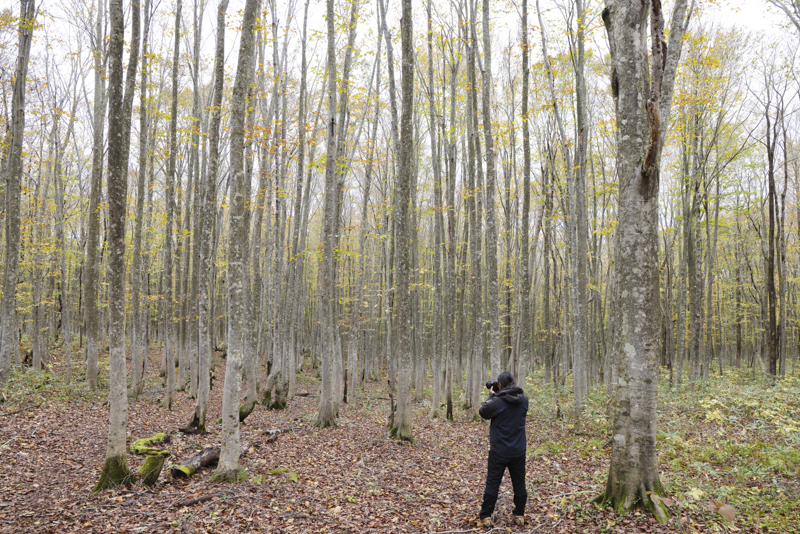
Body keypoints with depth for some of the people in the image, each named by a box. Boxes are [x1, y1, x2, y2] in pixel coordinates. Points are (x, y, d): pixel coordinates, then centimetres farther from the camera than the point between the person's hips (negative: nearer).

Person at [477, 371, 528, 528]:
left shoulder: (498, 401, -18)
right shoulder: (523, 399, -3)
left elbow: (483, 412, -4)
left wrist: (492, 395, 5)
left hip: (499, 451, -4)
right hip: (519, 451, 4)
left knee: (492, 484, 4)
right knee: (519, 484, 14)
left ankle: (485, 518, 10)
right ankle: (519, 517, 22)